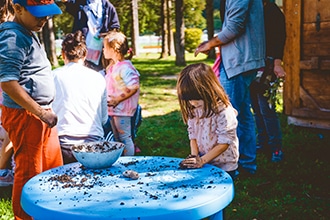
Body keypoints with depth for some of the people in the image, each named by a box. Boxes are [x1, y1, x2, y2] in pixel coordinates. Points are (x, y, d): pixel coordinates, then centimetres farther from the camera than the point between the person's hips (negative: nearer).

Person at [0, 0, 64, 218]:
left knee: (54, 170, 17)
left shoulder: (29, 34, 14)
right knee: (29, 175, 2)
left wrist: (45, 112, 16)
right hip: (26, 117, -10)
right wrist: (41, 113, -21)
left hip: (41, 114, 10)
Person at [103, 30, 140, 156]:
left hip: (122, 109, -10)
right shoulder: (112, 66, 12)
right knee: (116, 138, 17)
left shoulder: (125, 67, -18)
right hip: (113, 108, 10)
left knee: (125, 137, -2)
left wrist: (118, 99, -25)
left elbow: (134, 87, -26)